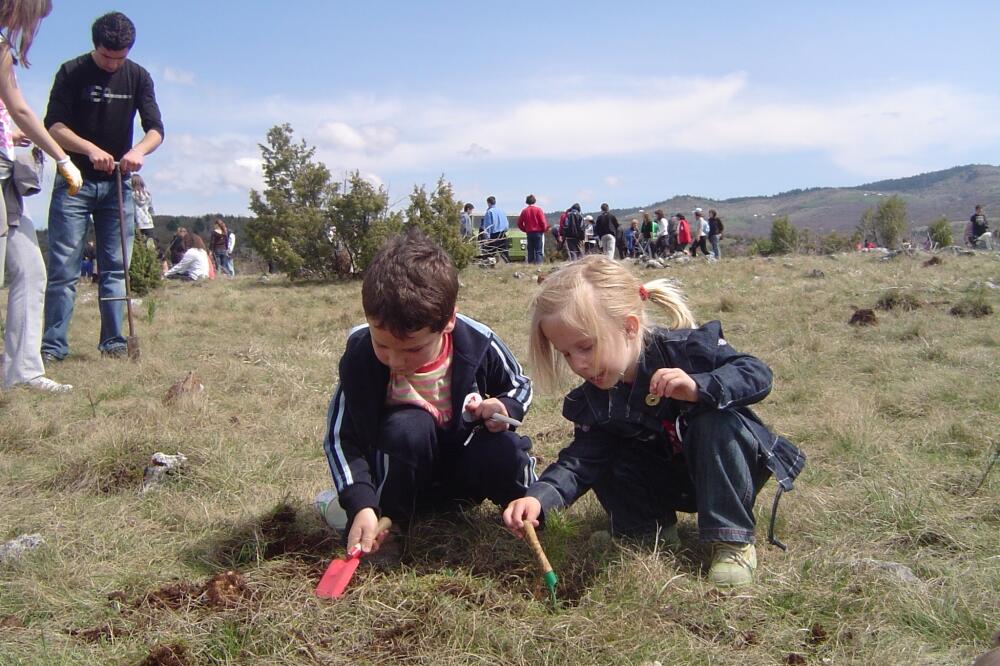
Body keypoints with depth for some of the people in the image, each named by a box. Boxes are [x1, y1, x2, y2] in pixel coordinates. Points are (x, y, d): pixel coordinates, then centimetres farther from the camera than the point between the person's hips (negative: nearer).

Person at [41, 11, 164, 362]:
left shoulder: (138, 77, 4)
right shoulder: (72, 73, -4)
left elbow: (155, 129, -2)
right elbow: (54, 126, -10)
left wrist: (139, 149, -25)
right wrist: (90, 148, -27)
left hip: (117, 184, 3)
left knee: (115, 268, 3)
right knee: (63, 267, -6)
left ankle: (113, 342, 8)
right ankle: (53, 346, -4)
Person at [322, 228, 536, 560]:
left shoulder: (478, 344, -20)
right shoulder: (361, 356, -23)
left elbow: (519, 385, 2)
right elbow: (341, 436, -18)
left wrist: (505, 407, -22)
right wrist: (361, 505, -31)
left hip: (464, 466, 1)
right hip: (401, 474, -1)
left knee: (504, 451, -30)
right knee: (408, 426, -33)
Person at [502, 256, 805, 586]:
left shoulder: (686, 348, -26)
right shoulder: (592, 401, -13)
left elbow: (757, 373, -28)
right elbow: (581, 460, -19)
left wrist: (699, 388, -46)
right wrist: (540, 496, -39)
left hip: (727, 469, -3)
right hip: (670, 483, 4)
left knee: (717, 421, -34)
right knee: (608, 463, -20)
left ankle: (733, 541, -25)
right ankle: (654, 528, 2)